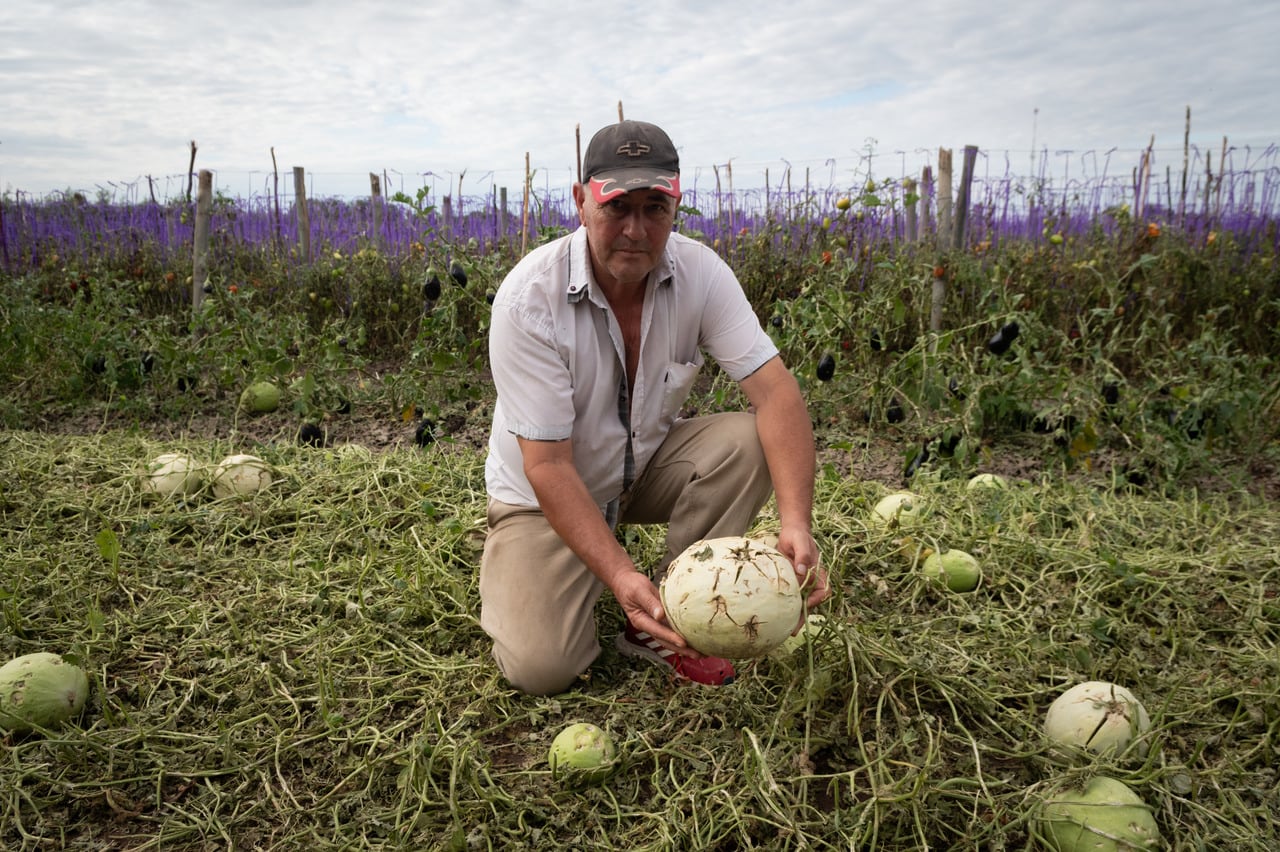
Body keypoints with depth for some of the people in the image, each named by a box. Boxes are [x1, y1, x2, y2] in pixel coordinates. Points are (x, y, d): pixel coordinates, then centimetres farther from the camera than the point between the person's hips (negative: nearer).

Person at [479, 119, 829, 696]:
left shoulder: (700, 272, -16)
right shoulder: (528, 297, -27)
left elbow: (775, 390, -24)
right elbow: (548, 465, -28)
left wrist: (796, 522, -39)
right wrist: (619, 575, -41)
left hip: (647, 465, 4)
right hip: (546, 493, -3)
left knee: (746, 439, -25)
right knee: (541, 668, -19)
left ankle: (659, 628, -10)